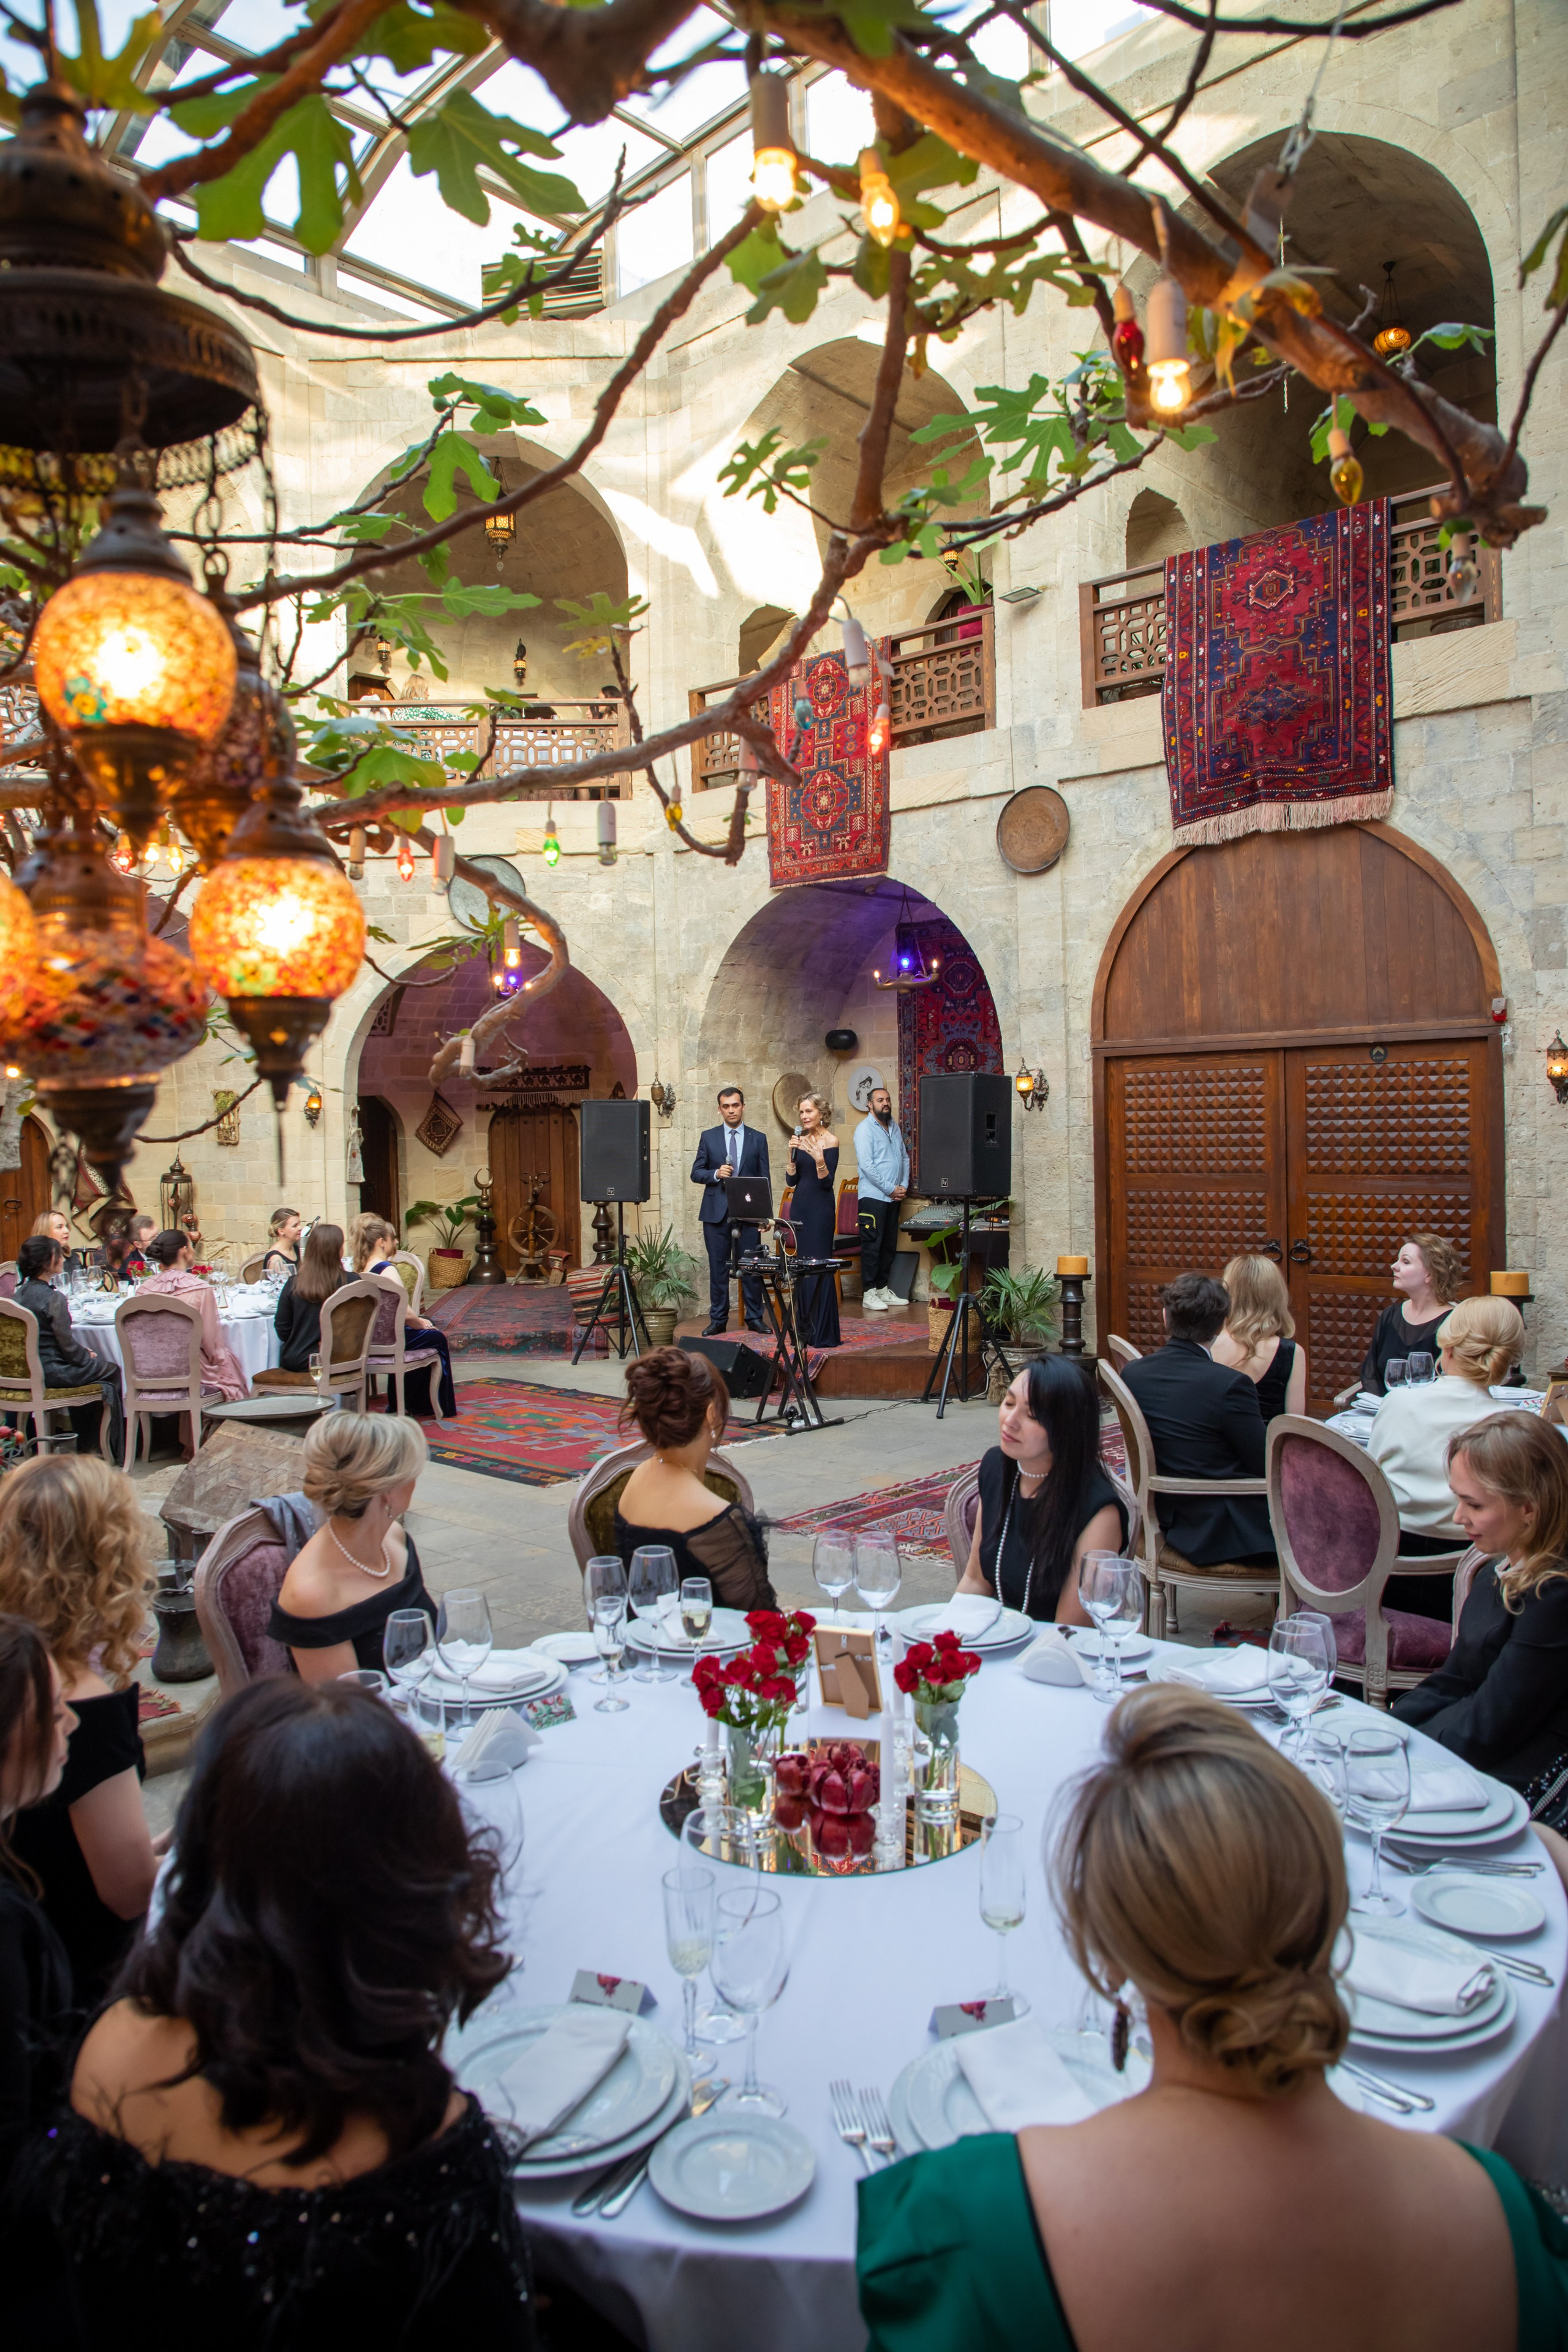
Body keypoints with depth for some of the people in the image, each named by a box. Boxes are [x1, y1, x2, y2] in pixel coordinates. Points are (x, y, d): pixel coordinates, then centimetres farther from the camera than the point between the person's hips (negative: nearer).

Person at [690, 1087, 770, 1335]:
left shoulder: (758, 1138, 7)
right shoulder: (709, 1137, 7)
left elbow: (765, 1179, 6)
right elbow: (696, 1173, 6)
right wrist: (716, 1174, -13)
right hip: (716, 1212, 0)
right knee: (718, 1268, 5)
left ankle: (754, 1318, 12)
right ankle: (718, 1320, 12)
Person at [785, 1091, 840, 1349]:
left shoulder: (830, 1141, -7)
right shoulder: (801, 1140, 9)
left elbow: (827, 1182, -13)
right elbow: (791, 1180, 5)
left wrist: (819, 1158, -28)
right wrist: (791, 1152, -8)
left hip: (821, 1208, -6)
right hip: (800, 1205, 6)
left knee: (819, 1264, -6)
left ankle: (824, 1333, -1)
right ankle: (805, 1329, 17)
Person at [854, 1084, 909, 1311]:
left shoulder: (895, 1128, 15)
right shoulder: (865, 1129, -9)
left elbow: (905, 1157, 18)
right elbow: (867, 1164, -17)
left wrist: (904, 1185, 2)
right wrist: (890, 1189, -15)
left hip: (894, 1198, 8)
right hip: (873, 1197, -8)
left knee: (889, 1244, 10)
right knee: (872, 1244, -6)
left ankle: (883, 1289, 18)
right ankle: (868, 1294, -2)